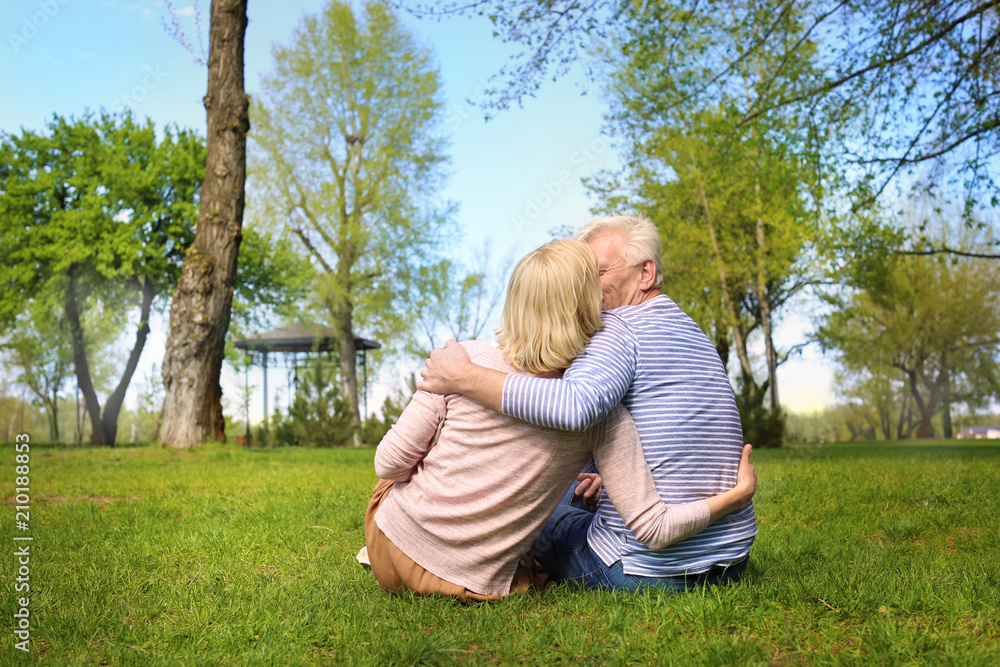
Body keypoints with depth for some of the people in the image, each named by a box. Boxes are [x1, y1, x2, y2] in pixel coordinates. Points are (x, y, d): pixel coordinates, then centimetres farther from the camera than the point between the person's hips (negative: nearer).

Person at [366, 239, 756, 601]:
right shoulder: (601, 409, -15)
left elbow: (391, 462, -10)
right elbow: (653, 529, -16)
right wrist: (740, 493, -4)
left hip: (395, 543, 0)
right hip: (476, 585, 1)